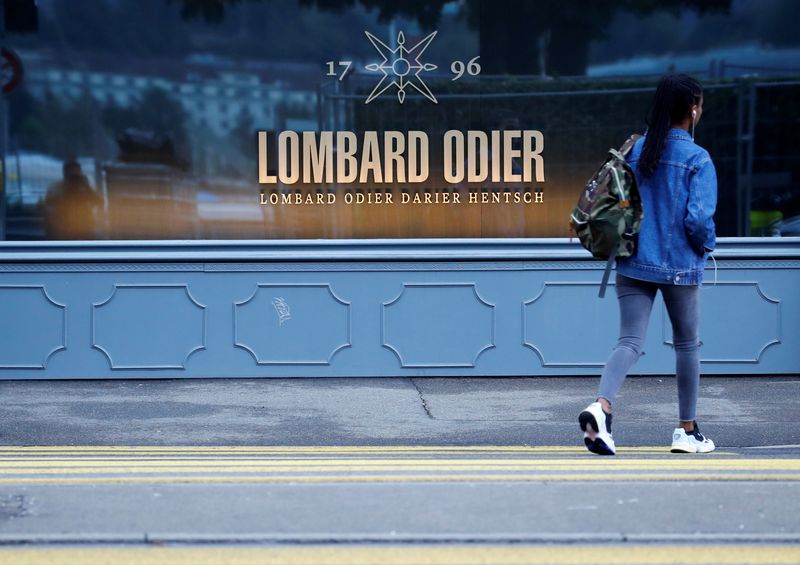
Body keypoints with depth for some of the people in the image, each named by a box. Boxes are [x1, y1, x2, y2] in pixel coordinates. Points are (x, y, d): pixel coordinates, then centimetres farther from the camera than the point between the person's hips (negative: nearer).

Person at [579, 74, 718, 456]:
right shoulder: (697, 159, -12)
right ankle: (687, 431, 22)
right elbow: (699, 219, -18)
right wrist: (706, 246, 2)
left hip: (633, 263, 3)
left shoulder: (635, 150, 4)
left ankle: (601, 405, -28)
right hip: (680, 266, -3)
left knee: (630, 341, -1)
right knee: (687, 344, 14)